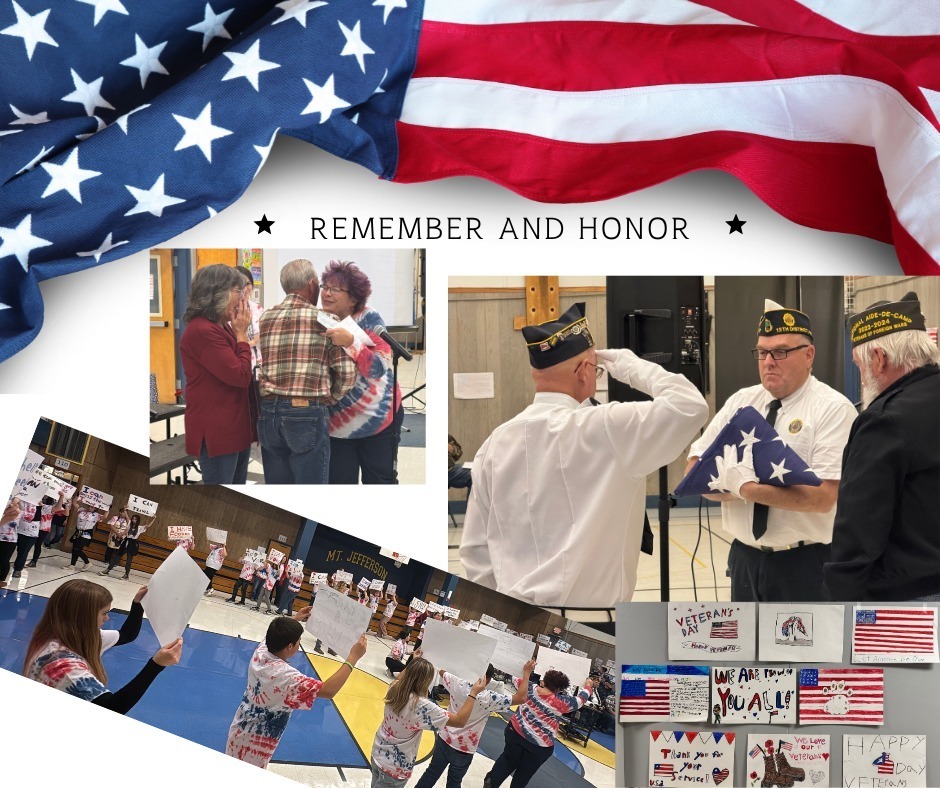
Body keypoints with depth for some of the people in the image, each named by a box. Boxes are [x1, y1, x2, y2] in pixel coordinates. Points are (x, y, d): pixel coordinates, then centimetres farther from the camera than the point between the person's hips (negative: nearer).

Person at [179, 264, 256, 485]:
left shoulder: (223, 327, 13)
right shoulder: (201, 331, -18)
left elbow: (240, 375, 18)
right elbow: (240, 376, -19)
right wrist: (241, 334, -11)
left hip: (236, 427, 10)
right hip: (216, 432, -10)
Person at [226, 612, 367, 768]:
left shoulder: (260, 652, -9)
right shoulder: (284, 676, -32)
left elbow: (275, 636, 18)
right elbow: (328, 691, -39)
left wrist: (294, 620, 28)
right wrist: (353, 658, -34)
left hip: (239, 733, 8)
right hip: (252, 746, -8)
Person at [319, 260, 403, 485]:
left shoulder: (368, 319, -11)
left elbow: (378, 368, -24)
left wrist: (350, 342, -36)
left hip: (378, 417, -3)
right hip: (337, 422, 3)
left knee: (380, 480, 7)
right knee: (339, 481, 4)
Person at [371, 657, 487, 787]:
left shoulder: (394, 688, -11)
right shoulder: (422, 705, -31)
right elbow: (460, 721, -25)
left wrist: (413, 662, 27)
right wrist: (473, 693, -18)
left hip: (378, 753, 7)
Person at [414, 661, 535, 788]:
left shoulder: (458, 684, -13)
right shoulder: (488, 698, -25)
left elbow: (442, 671, 9)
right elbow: (520, 698, -22)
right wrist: (526, 673, -13)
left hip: (444, 739, 4)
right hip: (463, 750, -4)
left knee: (431, 773, 20)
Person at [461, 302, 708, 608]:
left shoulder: (496, 443, 3)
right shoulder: (604, 430, -14)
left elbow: (476, 548, 7)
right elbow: (690, 406, -15)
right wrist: (634, 367, -1)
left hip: (516, 599, 6)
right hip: (588, 603, -5)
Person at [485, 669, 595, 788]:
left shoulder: (531, 688, -9)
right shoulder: (561, 702, -19)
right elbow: (580, 700, -3)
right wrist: (588, 686, 14)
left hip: (515, 732, 4)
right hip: (539, 745, -4)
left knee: (508, 760, 23)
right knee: (524, 773, 16)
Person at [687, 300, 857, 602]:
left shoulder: (833, 408, -11)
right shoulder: (740, 401, 6)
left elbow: (823, 497, -20)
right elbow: (695, 468, 3)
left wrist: (746, 487, -25)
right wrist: (728, 483, -17)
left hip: (805, 563, -5)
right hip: (745, 557, 5)